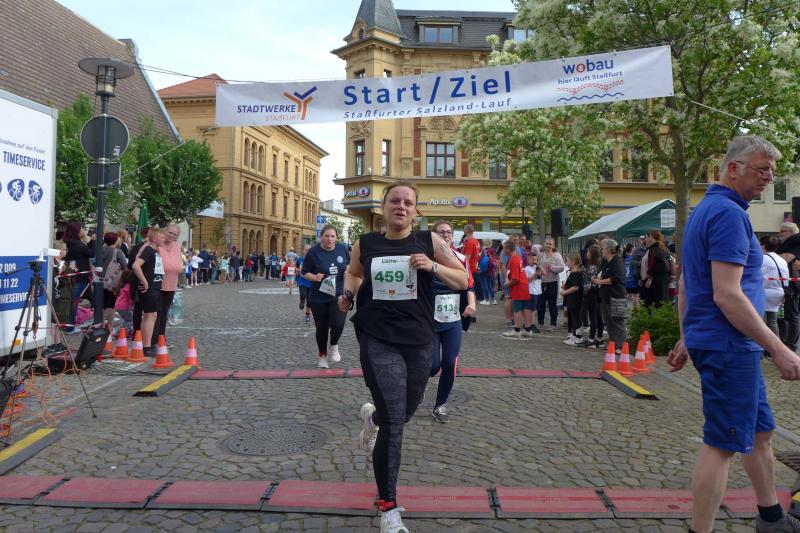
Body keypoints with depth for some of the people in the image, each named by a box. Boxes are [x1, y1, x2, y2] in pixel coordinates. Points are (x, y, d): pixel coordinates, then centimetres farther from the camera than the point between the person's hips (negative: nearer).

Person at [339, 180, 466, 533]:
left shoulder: (430, 241, -1)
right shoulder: (365, 244, 2)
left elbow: (463, 281, 3)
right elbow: (353, 273, 22)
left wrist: (432, 267, -15)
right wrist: (348, 294, 1)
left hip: (419, 341, 2)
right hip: (377, 341, -2)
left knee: (404, 414, 20)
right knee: (394, 423, -8)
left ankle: (372, 417, 58)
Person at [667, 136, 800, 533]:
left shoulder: (703, 210, 14)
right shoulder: (729, 213, -17)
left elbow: (685, 286, 18)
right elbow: (727, 295, -25)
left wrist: (686, 339, 23)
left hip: (708, 339, 11)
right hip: (729, 345, -11)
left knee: (760, 429, 22)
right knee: (723, 444, -3)